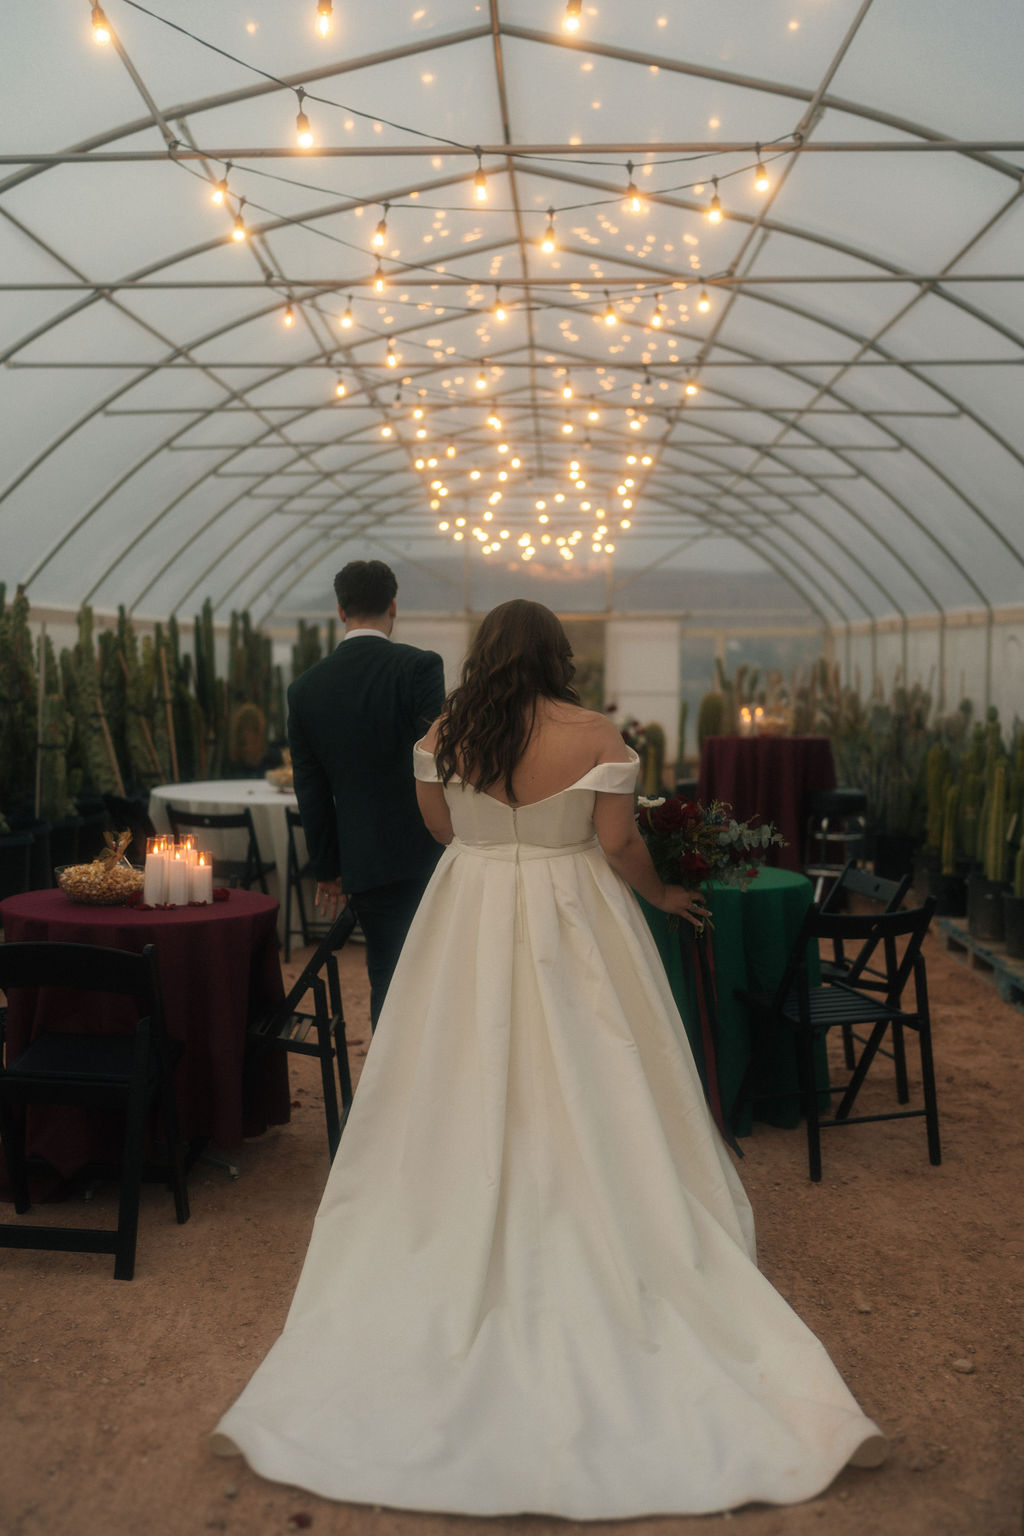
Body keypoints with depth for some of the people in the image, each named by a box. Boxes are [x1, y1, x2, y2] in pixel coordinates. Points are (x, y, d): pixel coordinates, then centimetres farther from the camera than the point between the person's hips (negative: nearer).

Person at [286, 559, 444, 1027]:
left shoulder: (305, 689, 5)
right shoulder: (419, 667, -8)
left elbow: (310, 791, 9)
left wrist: (328, 870, 17)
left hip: (366, 864, 4)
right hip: (425, 853, -4)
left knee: (386, 979, 12)